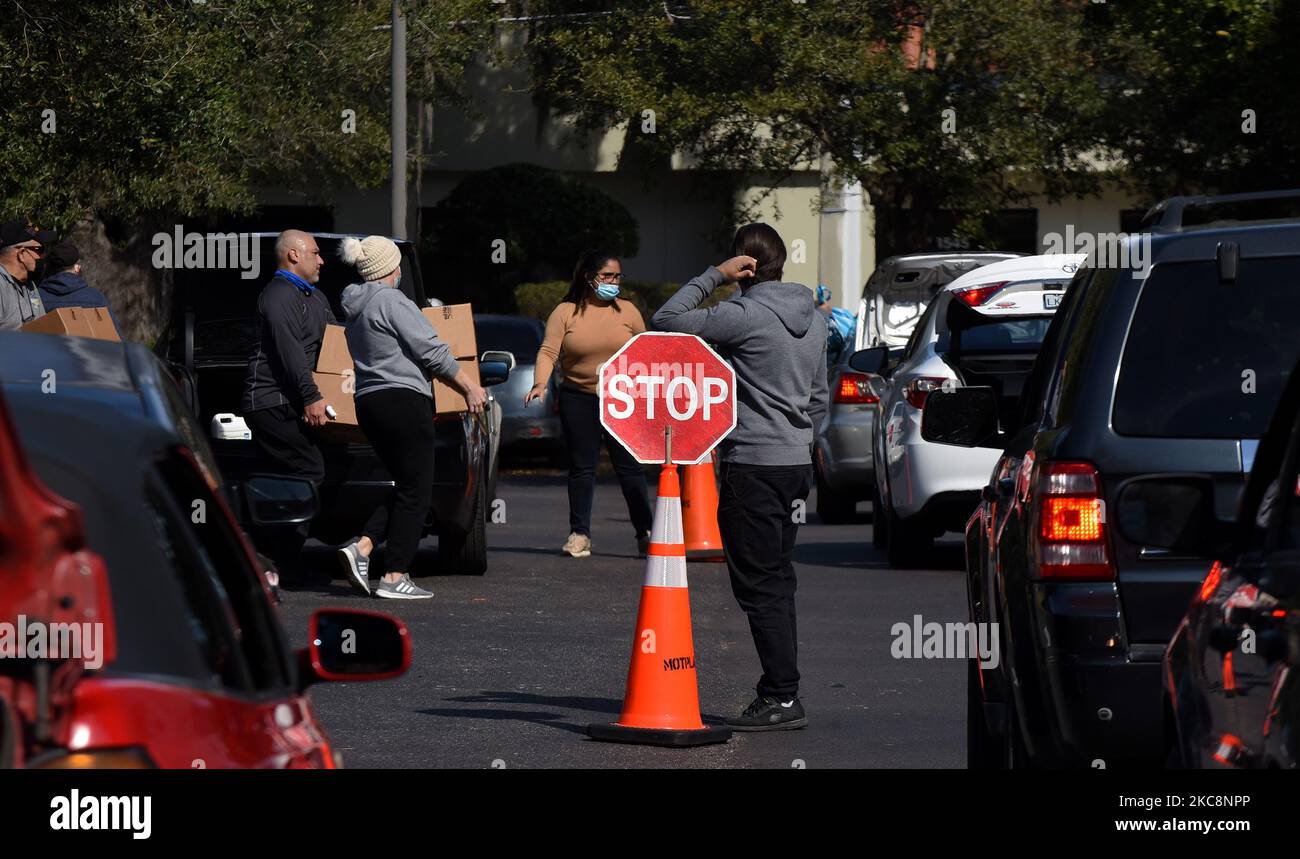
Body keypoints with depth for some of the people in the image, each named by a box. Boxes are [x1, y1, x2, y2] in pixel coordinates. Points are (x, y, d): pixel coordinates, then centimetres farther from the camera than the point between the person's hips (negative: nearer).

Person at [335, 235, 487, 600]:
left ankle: (361, 547, -1)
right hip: (403, 401, -9)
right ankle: (395, 576, -7)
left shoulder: (356, 307, 17)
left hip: (368, 403, 9)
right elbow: (433, 352, -12)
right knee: (416, 491, -4)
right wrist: (469, 387, -2)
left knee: (406, 487, 14)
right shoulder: (391, 301, -11)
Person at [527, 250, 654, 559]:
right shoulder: (565, 313, 0)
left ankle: (646, 534, 1)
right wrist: (540, 384, -24)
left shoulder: (627, 311, 7)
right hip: (578, 401, -1)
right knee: (581, 468, 2)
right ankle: (579, 534, 8)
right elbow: (548, 351, -8)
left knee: (630, 467, -1)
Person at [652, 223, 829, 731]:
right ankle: (779, 686, 14)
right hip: (797, 463, 8)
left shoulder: (745, 317, -14)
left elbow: (666, 322, -10)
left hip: (752, 466, -8)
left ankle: (784, 697, -10)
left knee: (759, 586, -6)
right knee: (777, 582, 13)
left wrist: (714, 276, -6)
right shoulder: (815, 320, 12)